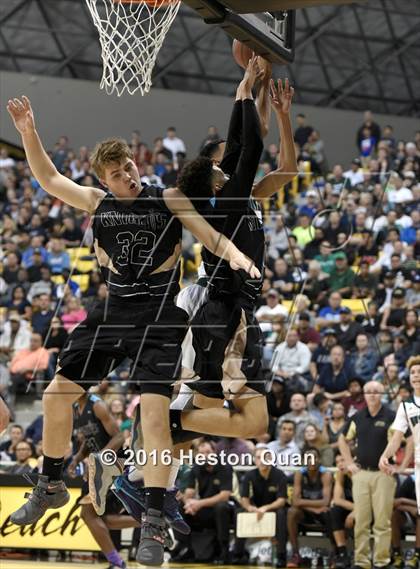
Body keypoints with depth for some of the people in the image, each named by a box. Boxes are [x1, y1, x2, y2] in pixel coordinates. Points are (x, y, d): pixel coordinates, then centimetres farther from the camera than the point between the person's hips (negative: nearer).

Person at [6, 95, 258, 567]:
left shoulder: (168, 199, -4)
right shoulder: (96, 203, 6)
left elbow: (211, 236, -7)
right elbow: (48, 179, 10)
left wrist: (235, 255, -28)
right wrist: (28, 132, -3)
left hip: (159, 316, -4)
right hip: (112, 311, 5)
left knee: (154, 409, -16)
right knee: (56, 395, 6)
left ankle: (154, 523, -9)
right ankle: (51, 487, 29)